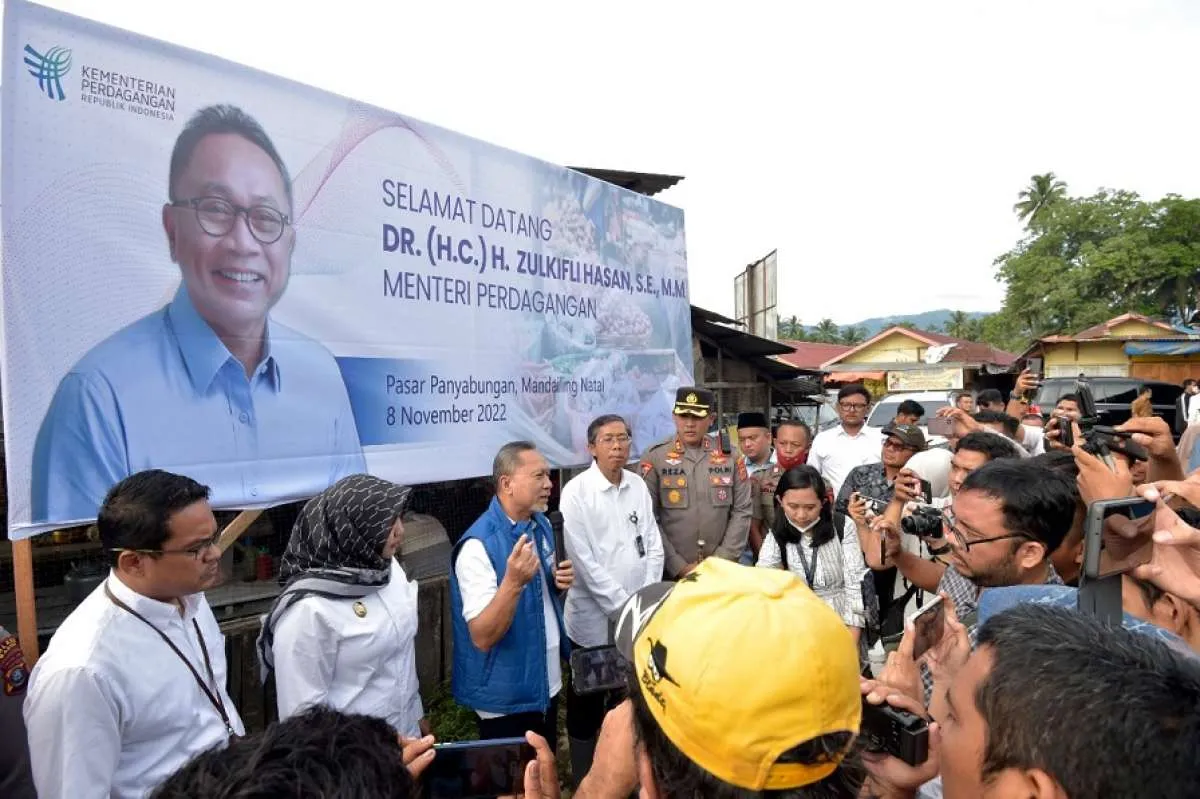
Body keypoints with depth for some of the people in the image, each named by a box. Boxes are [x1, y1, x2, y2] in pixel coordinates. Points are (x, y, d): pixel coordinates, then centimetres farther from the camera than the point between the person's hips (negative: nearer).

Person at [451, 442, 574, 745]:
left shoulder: (542, 525, 1)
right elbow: (482, 637, -26)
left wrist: (560, 582, -6)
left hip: (547, 683, 7)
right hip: (506, 696, -7)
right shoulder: (478, 545, -24)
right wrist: (513, 581, -40)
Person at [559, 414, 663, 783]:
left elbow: (653, 546, 6)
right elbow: (583, 560, -16)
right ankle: (584, 779, 29)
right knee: (587, 704, 11)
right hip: (595, 619, -4)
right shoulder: (575, 493, -13)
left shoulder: (638, 485, 3)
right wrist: (623, 605, -15)